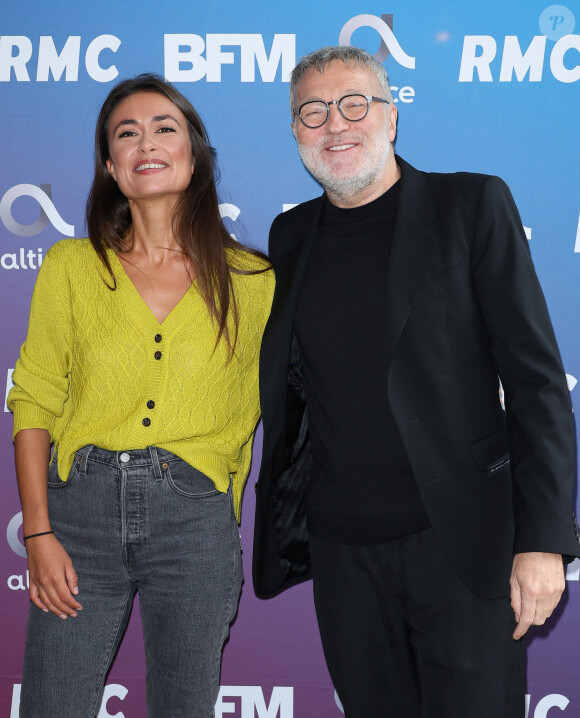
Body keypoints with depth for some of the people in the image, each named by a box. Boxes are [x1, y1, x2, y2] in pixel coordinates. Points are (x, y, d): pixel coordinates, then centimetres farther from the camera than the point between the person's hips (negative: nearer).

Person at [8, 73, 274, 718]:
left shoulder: (251, 279, 3)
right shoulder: (70, 266, 5)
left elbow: (254, 408, 11)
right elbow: (33, 401, 4)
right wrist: (38, 533, -3)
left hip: (196, 518, 0)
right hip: (81, 505, 1)